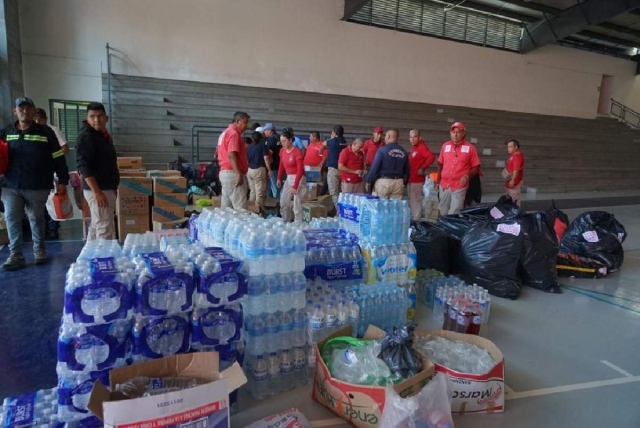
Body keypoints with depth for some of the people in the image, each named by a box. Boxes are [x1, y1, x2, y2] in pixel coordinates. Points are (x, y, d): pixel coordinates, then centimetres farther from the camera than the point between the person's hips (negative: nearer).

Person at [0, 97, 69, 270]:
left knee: (36, 219, 9)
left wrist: (62, 181, -3)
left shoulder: (45, 132, -1)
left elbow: (58, 158, 0)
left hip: (38, 187, -3)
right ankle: (15, 255, 5)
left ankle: (39, 250, 23)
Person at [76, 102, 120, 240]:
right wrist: (97, 191, -25)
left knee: (96, 227, 16)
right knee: (105, 230, -9)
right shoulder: (86, 136, -13)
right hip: (97, 190, -9)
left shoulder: (104, 135, 14)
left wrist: (113, 188, 21)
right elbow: (83, 166, -20)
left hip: (107, 188, 9)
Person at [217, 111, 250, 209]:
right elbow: (231, 155, -23)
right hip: (232, 173, -11)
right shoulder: (234, 133, -12)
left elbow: (222, 153, 25)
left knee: (226, 207, 11)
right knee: (240, 208, -11)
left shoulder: (226, 132, 20)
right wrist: (239, 173, -27)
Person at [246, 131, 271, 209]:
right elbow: (266, 158, -11)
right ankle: (259, 208, -3)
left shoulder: (248, 147, 13)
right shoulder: (262, 146, -3)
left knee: (252, 190, 15)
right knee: (260, 191, -3)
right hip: (259, 169, -6)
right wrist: (269, 170, -7)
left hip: (249, 170, 6)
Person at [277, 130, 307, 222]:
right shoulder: (282, 151, 2)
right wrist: (279, 179, 2)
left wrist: (295, 186, -22)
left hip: (298, 179, -7)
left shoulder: (297, 152, -18)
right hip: (288, 178, 7)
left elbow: (300, 170, -19)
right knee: (283, 203, 11)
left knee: (297, 205, -8)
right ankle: (286, 222, 25)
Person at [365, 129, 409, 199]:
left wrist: (369, 181, -4)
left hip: (383, 181, -5)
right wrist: (404, 182, 22)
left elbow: (374, 167, -11)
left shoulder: (382, 150, -9)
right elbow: (406, 171, 12)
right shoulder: (403, 152, 7)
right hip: (398, 183, 5)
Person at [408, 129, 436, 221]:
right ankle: (413, 218, 28)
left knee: (416, 201, -6)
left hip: (417, 180, -10)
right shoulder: (414, 148, 14)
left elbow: (431, 157, -28)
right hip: (412, 179, 10)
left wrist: (423, 168, -23)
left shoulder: (421, 147, -14)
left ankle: (416, 220, 0)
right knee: (412, 201, 17)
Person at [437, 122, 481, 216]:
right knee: (443, 213, 13)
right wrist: (438, 180, 11)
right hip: (444, 185, 4)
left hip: (459, 186, -4)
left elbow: (476, 167, 0)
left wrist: (468, 175, -18)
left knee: (454, 214, -6)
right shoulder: (445, 146, 8)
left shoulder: (470, 148, -2)